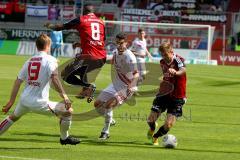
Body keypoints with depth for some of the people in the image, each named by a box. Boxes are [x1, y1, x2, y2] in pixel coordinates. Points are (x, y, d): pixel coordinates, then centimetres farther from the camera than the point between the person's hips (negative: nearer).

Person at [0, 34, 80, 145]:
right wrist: (63, 95, -20)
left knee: (13, 117, 34)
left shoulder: (29, 61, 14)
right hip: (39, 103, -7)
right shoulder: (50, 60, -3)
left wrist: (11, 101, 16)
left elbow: (18, 81, 13)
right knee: (68, 111, 5)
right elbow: (54, 78, -20)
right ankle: (64, 138, 18)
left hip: (24, 100, 7)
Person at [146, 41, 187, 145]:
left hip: (177, 97, -5)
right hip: (164, 94, 5)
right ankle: (152, 129, 35)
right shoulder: (162, 63, 2)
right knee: (151, 119, -3)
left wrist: (176, 72, -62)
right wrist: (163, 83, 10)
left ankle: (155, 137, 21)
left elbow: (183, 70, -42)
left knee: (168, 125, -9)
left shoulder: (178, 60, -17)